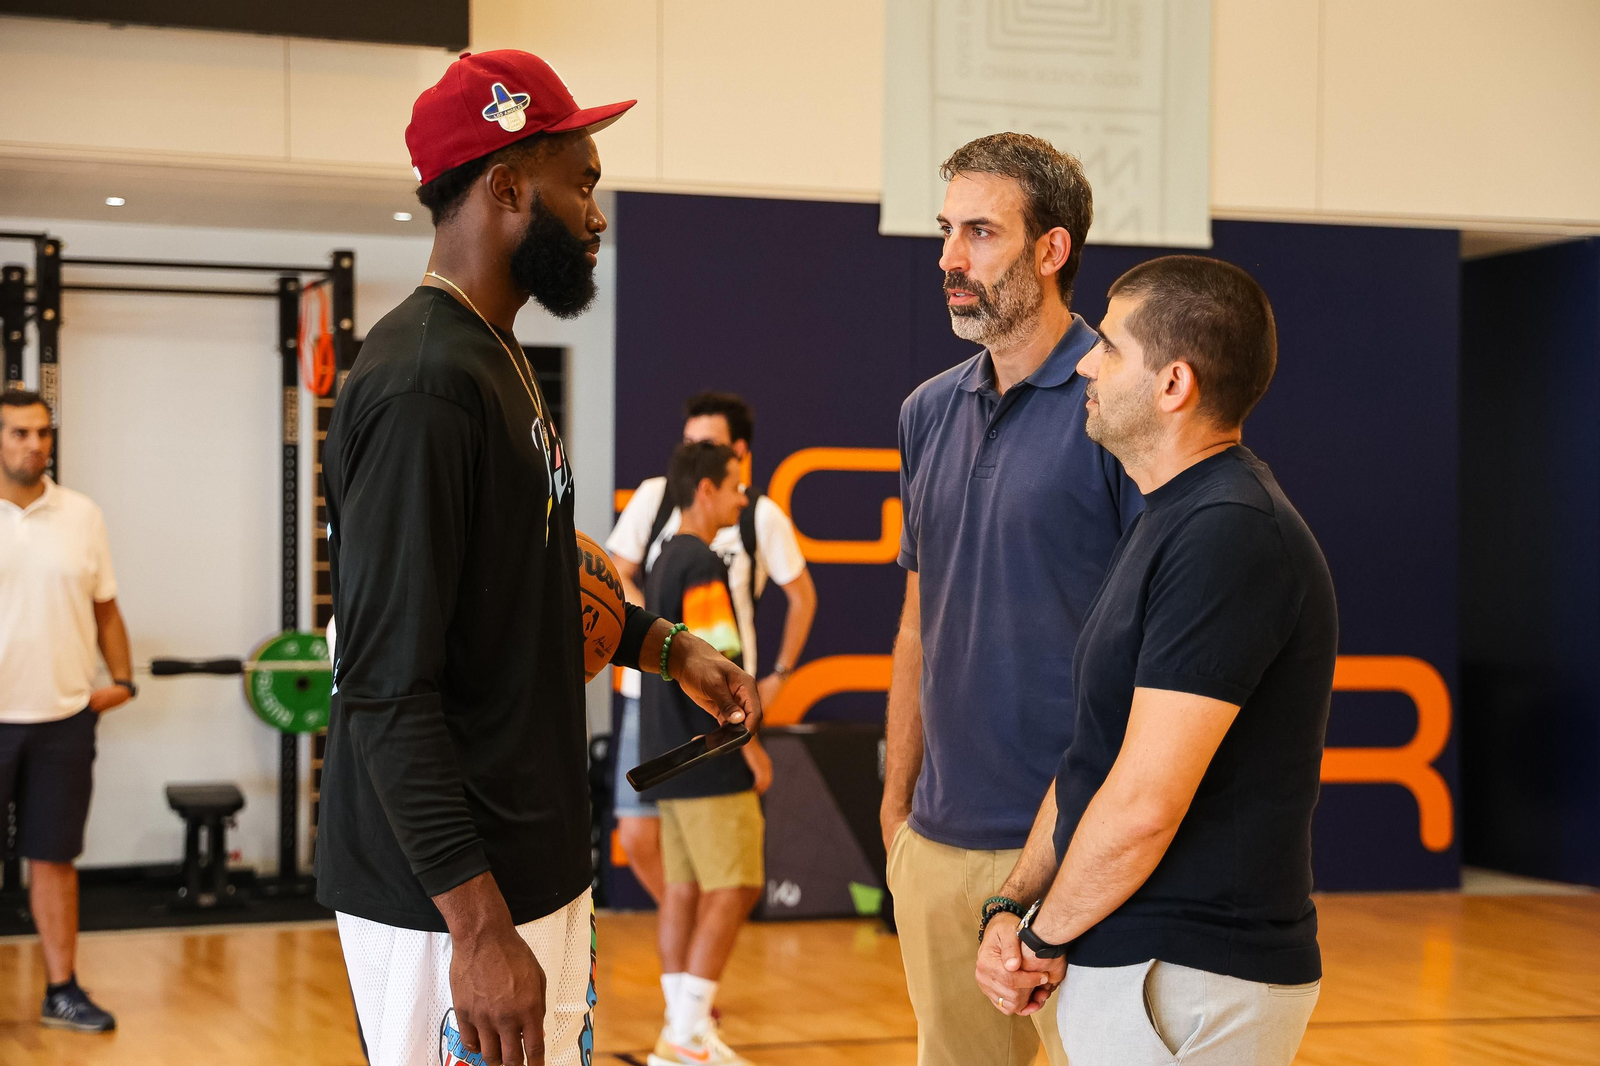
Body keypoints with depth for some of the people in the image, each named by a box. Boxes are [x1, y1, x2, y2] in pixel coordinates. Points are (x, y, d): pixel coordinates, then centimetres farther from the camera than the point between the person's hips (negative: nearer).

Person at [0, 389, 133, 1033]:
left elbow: (105, 609, 12)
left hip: (64, 715, 3)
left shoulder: (81, 516, 7)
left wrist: (123, 680, 1)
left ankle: (62, 991, 17)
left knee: (53, 857, 10)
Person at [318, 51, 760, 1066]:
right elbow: (390, 689, -24)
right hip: (453, 901, -10)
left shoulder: (497, 361, 14)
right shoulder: (422, 386, -19)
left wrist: (668, 647, 19)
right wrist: (482, 930, -25)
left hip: (536, 862, 10)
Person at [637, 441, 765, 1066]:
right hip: (708, 758, -10)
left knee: (685, 886, 9)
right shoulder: (702, 565, -14)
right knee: (733, 888, -6)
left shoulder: (664, 563, 16)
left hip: (668, 754, 10)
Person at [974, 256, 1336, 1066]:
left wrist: (1044, 934, -9)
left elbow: (1144, 805, -24)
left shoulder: (1231, 537, -20)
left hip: (1188, 986, -9)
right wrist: (1014, 908, 3)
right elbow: (1093, 754, 14)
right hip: (1127, 966, 9)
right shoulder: (1170, 522, 13)